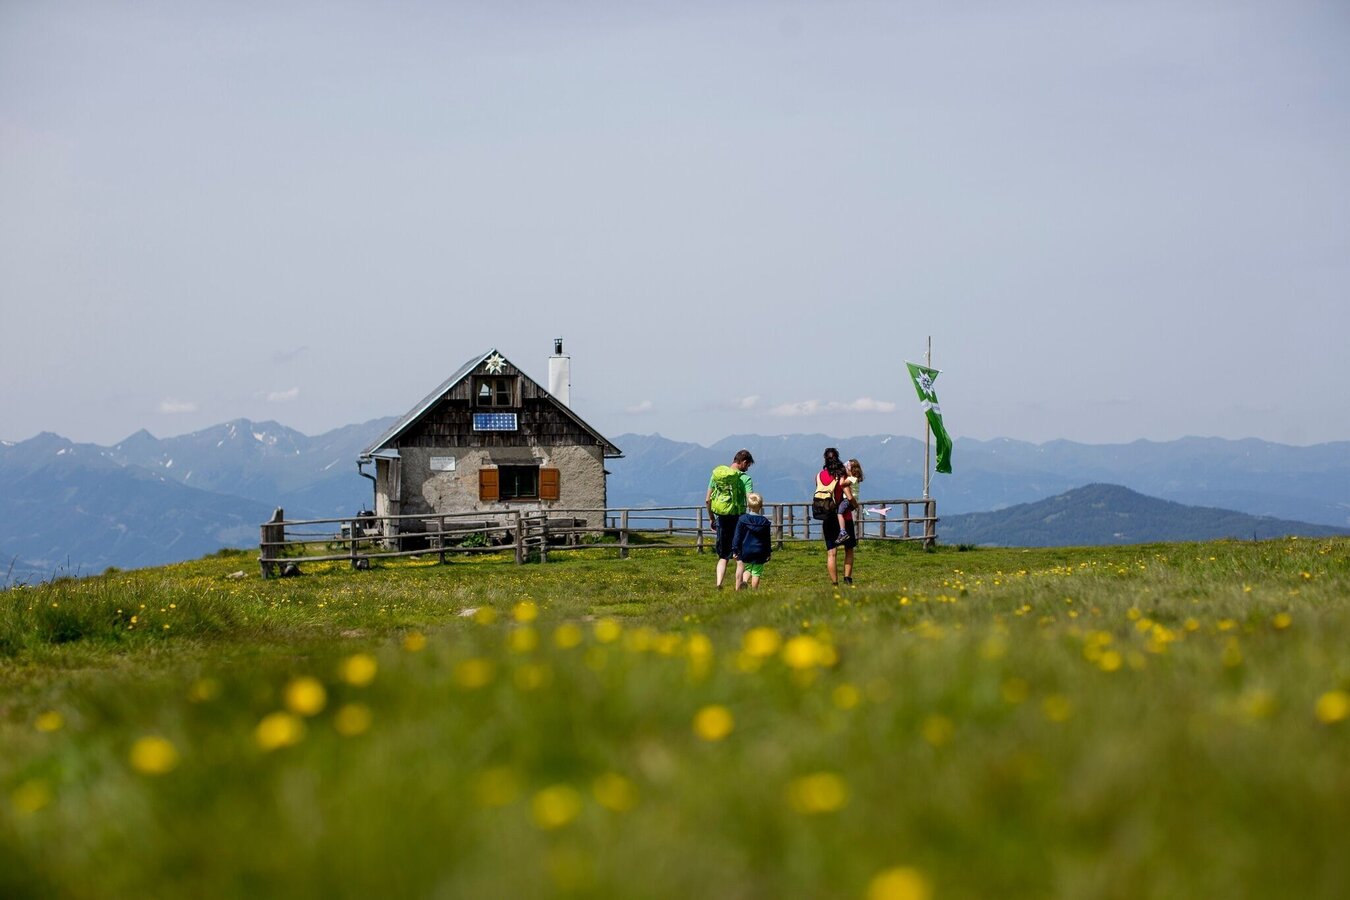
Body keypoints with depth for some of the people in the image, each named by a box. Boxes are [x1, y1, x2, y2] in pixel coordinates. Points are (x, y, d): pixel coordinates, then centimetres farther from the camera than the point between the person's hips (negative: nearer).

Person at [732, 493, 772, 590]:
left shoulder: (743, 519, -4)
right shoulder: (765, 522, 0)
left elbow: (738, 537, -3)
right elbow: (768, 539, 7)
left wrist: (735, 550, 4)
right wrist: (769, 552, 16)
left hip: (746, 550, 0)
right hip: (760, 552, 0)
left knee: (747, 569, 16)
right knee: (756, 572, 4)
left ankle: (744, 581, -12)